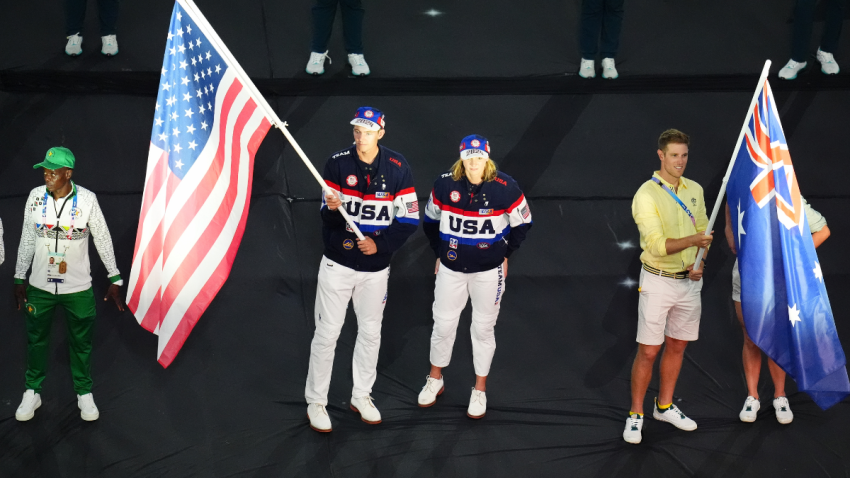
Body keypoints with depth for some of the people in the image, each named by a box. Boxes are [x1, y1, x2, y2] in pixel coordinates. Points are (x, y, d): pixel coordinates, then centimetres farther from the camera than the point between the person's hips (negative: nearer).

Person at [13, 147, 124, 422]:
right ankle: (32, 393, 28)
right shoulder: (36, 197, -7)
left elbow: (103, 240, -4)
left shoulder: (87, 200, -14)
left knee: (81, 342, 11)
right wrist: (19, 279, 7)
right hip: (40, 286, 2)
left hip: (78, 288, -2)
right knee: (36, 339, 12)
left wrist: (115, 280, -1)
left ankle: (84, 393, 28)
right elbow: (27, 240, 4)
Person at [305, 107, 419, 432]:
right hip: (338, 263, -2)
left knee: (370, 332, 14)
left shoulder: (397, 168, -7)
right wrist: (331, 208, -32)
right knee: (327, 333, 2)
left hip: (375, 266, 2)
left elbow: (410, 219, -6)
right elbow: (328, 219, -9)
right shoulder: (337, 163, -9)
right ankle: (316, 402, 14)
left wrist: (380, 244, -18)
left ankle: (361, 396, 32)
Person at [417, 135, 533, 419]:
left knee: (483, 329, 9)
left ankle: (480, 390, 23)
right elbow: (431, 220, 9)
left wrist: (505, 255, 3)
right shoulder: (444, 185, -8)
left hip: (489, 270, -1)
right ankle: (435, 380, 32)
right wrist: (439, 254, 10)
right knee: (443, 324, 10)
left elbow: (522, 223, 1)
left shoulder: (505, 188, -14)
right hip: (451, 268, 2)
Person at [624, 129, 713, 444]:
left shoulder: (695, 190, 6)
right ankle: (635, 415, 7)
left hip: (689, 281, 6)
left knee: (677, 346, 14)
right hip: (658, 280, -6)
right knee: (648, 351, -4)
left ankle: (664, 406, 29)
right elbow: (657, 245, -21)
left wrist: (700, 263, -3)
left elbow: (703, 232, 14)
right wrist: (692, 240, -29)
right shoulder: (647, 195, -14)